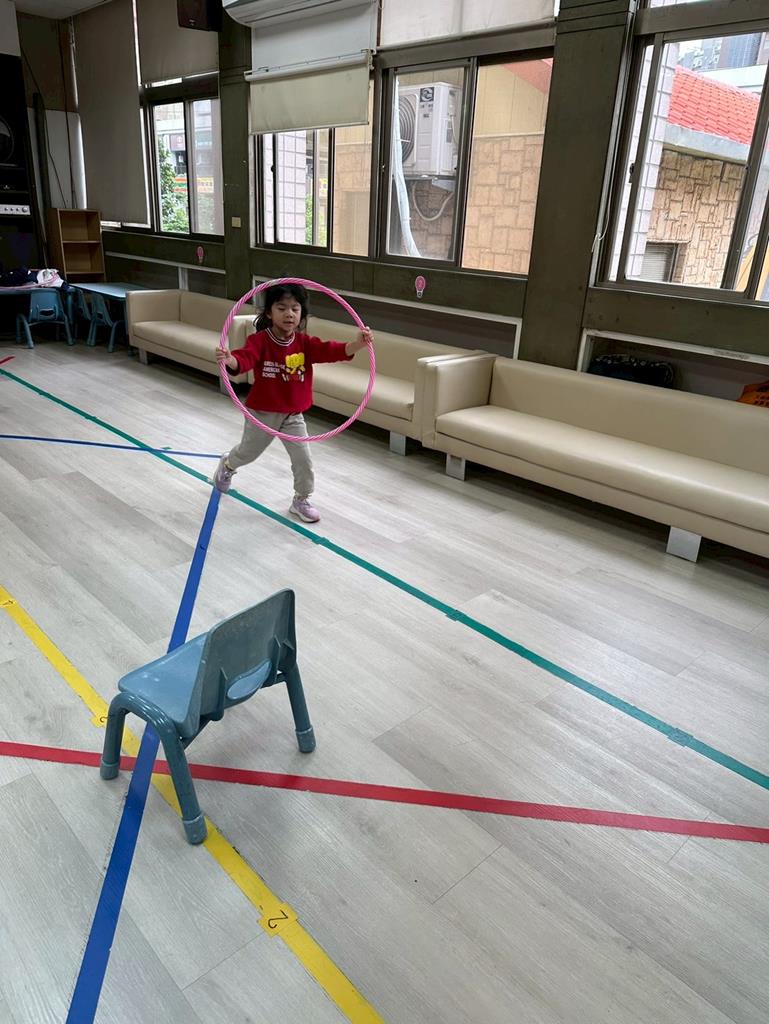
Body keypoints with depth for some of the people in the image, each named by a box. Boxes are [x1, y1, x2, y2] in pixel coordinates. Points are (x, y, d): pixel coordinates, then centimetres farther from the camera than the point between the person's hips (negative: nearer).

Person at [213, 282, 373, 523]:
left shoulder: (305, 343, -7)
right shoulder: (259, 340, -17)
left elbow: (331, 350, -21)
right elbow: (244, 359, -33)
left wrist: (357, 344, -39)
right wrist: (229, 360, -58)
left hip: (293, 415, 2)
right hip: (262, 413, -2)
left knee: (303, 459, 0)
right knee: (248, 451, 22)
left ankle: (301, 500, 22)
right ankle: (227, 465, 56)